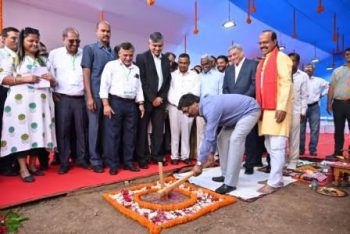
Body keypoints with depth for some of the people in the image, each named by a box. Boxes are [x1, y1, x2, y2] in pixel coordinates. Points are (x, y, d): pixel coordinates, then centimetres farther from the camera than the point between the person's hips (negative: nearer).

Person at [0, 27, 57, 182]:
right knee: (21, 132, -4)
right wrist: (24, 79, -14)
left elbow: (53, 83, 20)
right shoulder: (13, 58, 6)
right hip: (21, 101, -4)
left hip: (41, 101, 5)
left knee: (38, 132, 5)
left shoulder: (43, 60, 21)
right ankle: (23, 169, 4)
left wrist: (51, 79, -2)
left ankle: (32, 165, 18)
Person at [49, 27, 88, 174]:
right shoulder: (54, 54, 5)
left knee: (81, 130, 6)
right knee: (63, 131, 1)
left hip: (81, 99, 1)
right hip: (62, 99, -1)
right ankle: (64, 162, 12)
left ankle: (81, 159, 18)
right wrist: (52, 93, -1)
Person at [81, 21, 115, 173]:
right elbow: (86, 73, -4)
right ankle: (95, 160, 12)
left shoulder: (113, 52, 13)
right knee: (95, 127, 2)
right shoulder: (89, 49, 2)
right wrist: (89, 97, -12)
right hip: (96, 94, -4)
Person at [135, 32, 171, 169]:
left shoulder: (166, 60, 14)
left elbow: (168, 80, 12)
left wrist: (161, 97, -1)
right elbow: (142, 80, -8)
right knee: (143, 129, 2)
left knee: (158, 129, 7)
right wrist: (152, 98, -11)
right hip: (146, 100, -4)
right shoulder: (141, 57, -1)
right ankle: (142, 157, 10)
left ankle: (157, 155, 17)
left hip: (160, 99, 4)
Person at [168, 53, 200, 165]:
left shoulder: (194, 75, 8)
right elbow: (169, 92, 1)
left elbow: (196, 92, -1)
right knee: (174, 132, 2)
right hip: (174, 106, 0)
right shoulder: (172, 75, 8)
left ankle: (185, 156, 12)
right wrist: (178, 102, -10)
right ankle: (174, 156, 10)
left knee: (186, 133, 4)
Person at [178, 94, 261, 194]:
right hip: (239, 112, 10)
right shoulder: (205, 105, -3)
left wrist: (199, 163, -27)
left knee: (235, 140, -25)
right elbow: (210, 133, 8)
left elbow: (209, 137, -33)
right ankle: (226, 175, 15)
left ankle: (230, 183, -20)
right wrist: (211, 151, 8)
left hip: (250, 111, -10)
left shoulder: (211, 109, -33)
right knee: (222, 139, 7)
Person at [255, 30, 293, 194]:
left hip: (278, 109, -8)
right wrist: (259, 108, 12)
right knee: (269, 146, 11)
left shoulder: (281, 58, -4)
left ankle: (273, 182, 0)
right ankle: (277, 178, 22)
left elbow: (286, 83, -13)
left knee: (277, 146, -6)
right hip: (266, 109, 9)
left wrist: (282, 107, -21)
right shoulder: (263, 62, 21)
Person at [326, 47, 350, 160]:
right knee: (338, 130, 7)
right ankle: (337, 153, 14)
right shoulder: (337, 71, 14)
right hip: (338, 103, 2)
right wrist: (329, 103, 3)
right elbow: (331, 88, 10)